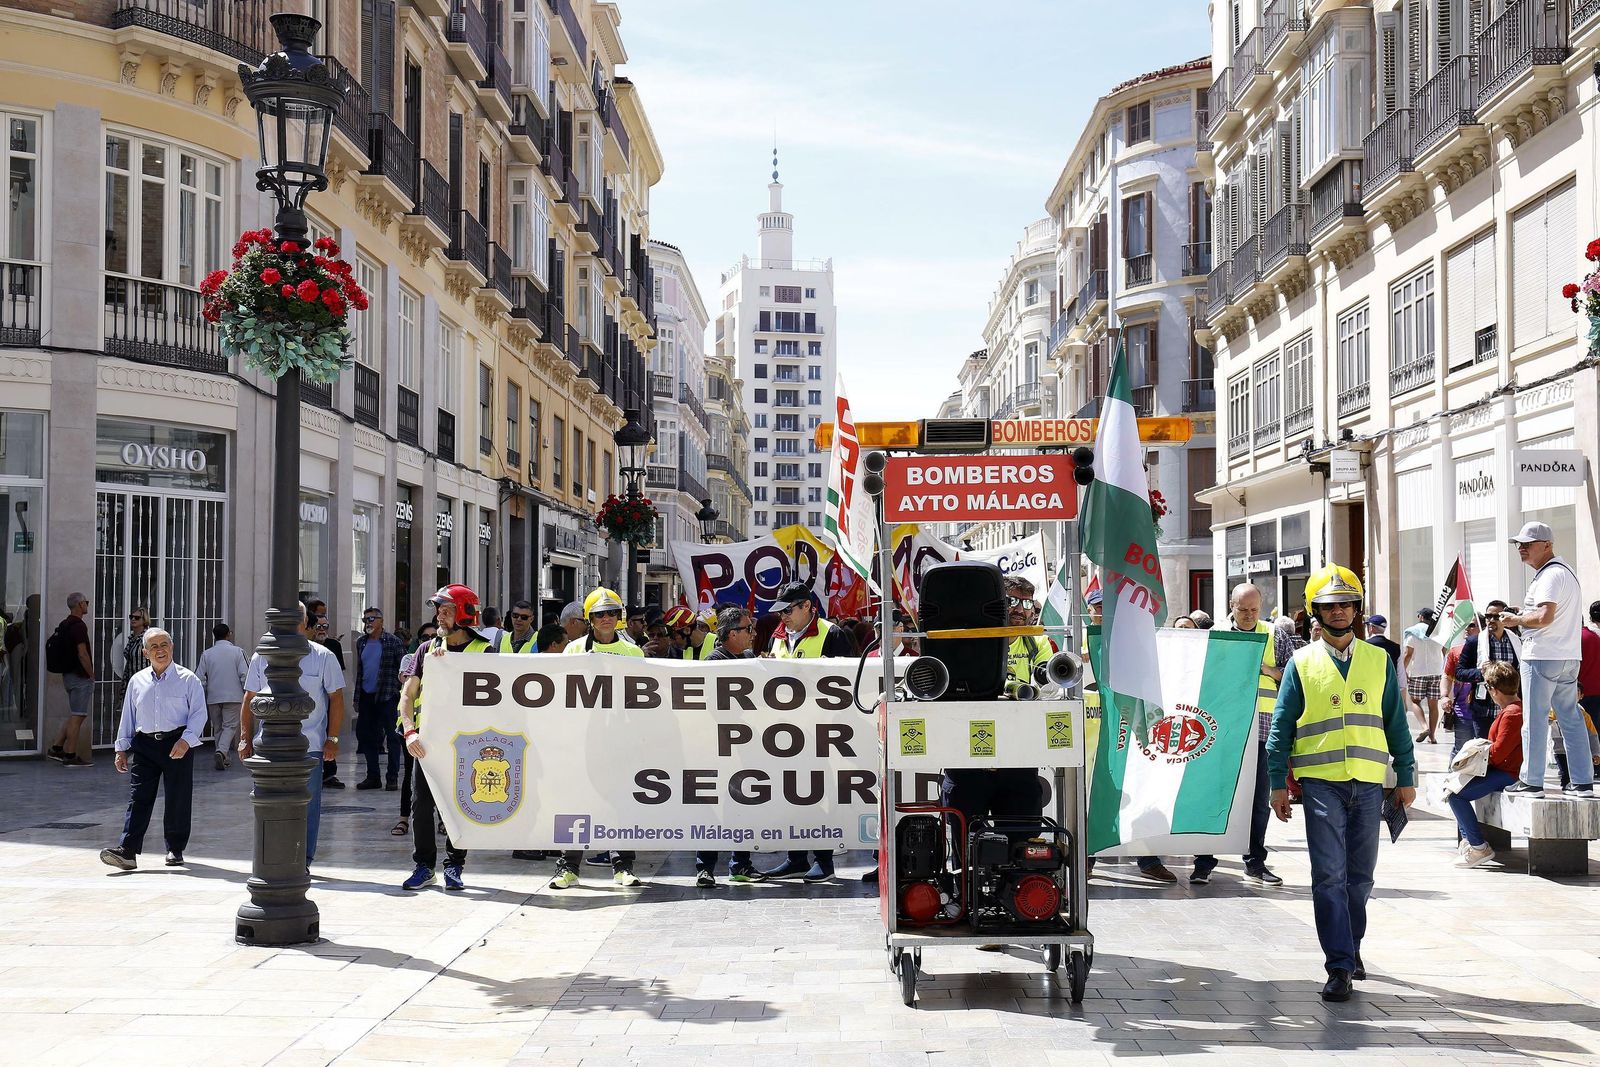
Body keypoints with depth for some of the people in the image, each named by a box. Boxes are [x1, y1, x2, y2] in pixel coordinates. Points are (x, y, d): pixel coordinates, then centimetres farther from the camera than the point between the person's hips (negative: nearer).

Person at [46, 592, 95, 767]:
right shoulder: (78, 626, -17)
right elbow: (82, 654, -22)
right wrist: (92, 674, -12)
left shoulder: (64, 625, 13)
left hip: (68, 675, 10)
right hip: (80, 677, -10)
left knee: (75, 715, 17)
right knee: (78, 717, -5)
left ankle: (56, 748, 14)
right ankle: (70, 756, -3)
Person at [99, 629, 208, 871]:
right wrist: (122, 748, 14)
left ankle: (175, 850, 18)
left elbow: (199, 713, -2)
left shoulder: (187, 679, 2)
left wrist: (186, 740, -15)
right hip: (145, 744, 2)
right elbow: (128, 716, 18)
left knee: (177, 800, 3)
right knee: (139, 797, -7)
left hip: (177, 745, -2)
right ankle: (127, 851, -14)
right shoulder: (137, 681, 13)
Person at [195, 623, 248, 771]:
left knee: (218, 728, 13)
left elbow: (200, 678, 2)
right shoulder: (237, 651, -4)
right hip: (233, 696, -3)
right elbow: (244, 675, -7)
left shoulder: (206, 654, 3)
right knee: (230, 726, -2)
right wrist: (247, 694, 4)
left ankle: (224, 759, 15)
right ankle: (221, 752, -25)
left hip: (213, 697, 3)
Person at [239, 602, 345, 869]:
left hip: (310, 746, -2)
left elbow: (336, 699, 4)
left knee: (308, 805, 1)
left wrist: (332, 739, -2)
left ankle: (302, 862, 11)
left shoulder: (323, 657, 2)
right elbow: (249, 701, 13)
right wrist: (246, 739, 6)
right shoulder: (261, 658, 8)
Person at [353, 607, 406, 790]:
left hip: (386, 696, -6)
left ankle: (392, 778, 2)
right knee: (365, 734, 7)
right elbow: (359, 670, 17)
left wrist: (401, 690, -13)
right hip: (366, 696, 6)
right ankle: (372, 777, 16)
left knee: (392, 736, -3)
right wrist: (357, 697, 14)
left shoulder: (393, 642, -4)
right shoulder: (361, 642, 12)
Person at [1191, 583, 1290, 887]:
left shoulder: (1276, 636, 8)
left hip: (1261, 729, 1)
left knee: (1259, 799, 7)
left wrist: (1265, 668, -9)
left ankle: (1255, 861, 17)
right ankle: (1204, 862, 4)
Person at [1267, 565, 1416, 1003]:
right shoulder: (1302, 663, 4)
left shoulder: (1378, 660, 9)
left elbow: (1396, 722, 13)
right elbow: (1281, 726, 4)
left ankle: (1351, 946, 30)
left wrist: (1406, 777, 9)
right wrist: (1278, 783, -1)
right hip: (1321, 781, -2)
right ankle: (1339, 966, -7)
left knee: (1360, 875, 11)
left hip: (1368, 781, 2)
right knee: (1329, 876, -8)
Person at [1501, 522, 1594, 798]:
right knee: (1571, 719, 8)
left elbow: (1545, 616, -25)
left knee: (1534, 720, -3)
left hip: (1542, 658, -10)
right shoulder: (1564, 571, 19)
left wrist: (1516, 619, -10)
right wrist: (1523, 614, 13)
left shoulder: (1550, 575, -14)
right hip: (1569, 658, 10)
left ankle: (1531, 782, 1)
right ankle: (1583, 783, 8)